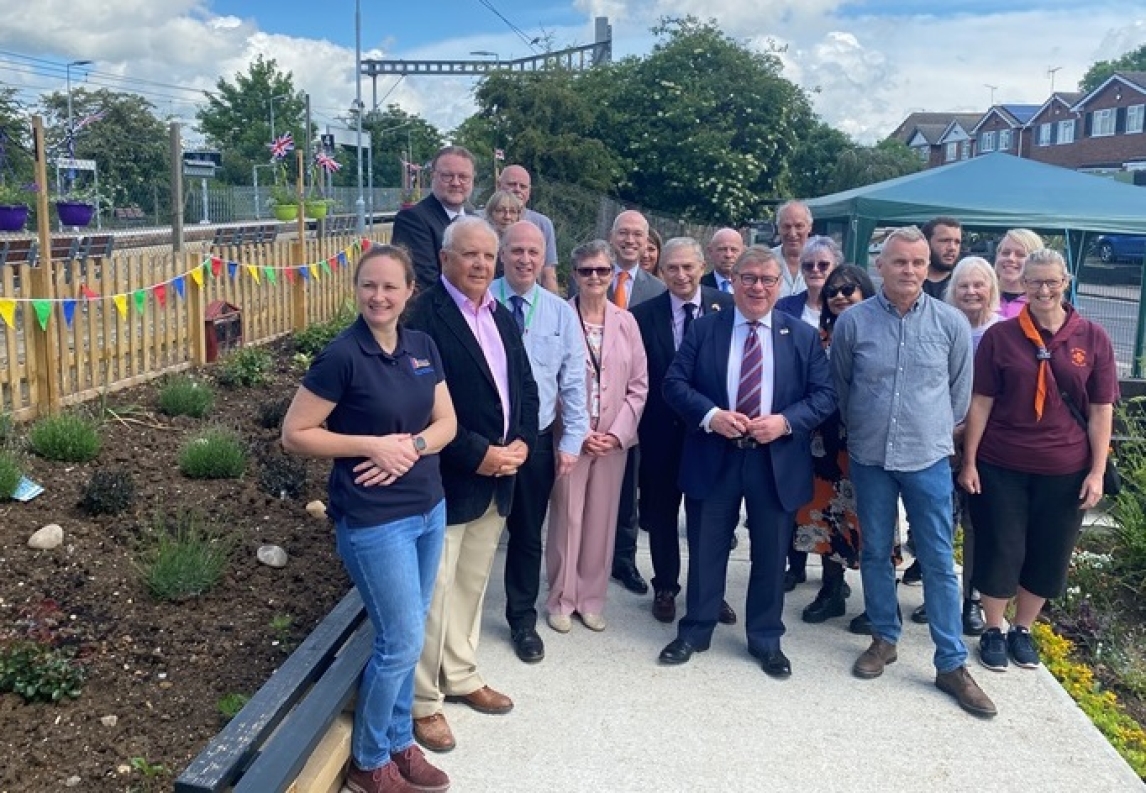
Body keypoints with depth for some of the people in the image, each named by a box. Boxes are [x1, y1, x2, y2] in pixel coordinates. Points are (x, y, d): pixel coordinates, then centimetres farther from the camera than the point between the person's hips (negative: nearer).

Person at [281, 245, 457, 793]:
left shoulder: (423, 347, 3)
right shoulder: (341, 356, -15)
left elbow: (447, 422, 7)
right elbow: (294, 434, -12)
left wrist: (410, 446, -13)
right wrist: (372, 444, -19)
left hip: (429, 509, 6)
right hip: (374, 520, -6)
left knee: (406, 637, 16)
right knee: (402, 642, 0)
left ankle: (399, 743, 34)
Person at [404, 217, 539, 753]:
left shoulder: (502, 317, 12)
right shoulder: (424, 317, -14)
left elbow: (525, 386, 14)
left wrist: (522, 442, -3)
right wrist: (477, 454, -19)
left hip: (498, 475, 8)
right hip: (447, 480, -8)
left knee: (472, 585, 19)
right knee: (434, 593, 1)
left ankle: (460, 676, 35)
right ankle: (423, 701, 15)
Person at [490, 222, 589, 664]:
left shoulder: (561, 313, 1)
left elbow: (573, 382, 3)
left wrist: (571, 441, -2)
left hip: (536, 439, 2)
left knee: (527, 534, 14)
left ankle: (523, 621, 31)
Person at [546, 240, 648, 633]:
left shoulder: (626, 321, 5)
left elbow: (638, 384, 5)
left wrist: (618, 432, -5)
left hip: (614, 438, 3)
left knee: (601, 520, 9)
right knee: (567, 519, 3)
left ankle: (591, 598, 22)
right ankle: (562, 600, 18)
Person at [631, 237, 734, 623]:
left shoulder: (728, 307, -4)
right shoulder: (644, 315, -4)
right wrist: (637, 423, -10)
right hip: (662, 429, 0)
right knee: (662, 512, 13)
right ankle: (665, 588, 30)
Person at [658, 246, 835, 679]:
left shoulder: (803, 335, 3)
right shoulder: (705, 328, 1)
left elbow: (824, 395, 0)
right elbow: (674, 382, -3)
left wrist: (785, 421, -17)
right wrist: (710, 415, -19)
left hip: (777, 461, 1)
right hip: (714, 457, 0)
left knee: (771, 553, 10)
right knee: (706, 549, 10)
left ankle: (766, 639, 27)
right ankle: (695, 631, 27)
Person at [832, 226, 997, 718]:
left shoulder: (951, 323, -4)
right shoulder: (853, 321, -5)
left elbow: (960, 391, 8)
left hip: (928, 459, -1)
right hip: (869, 458, 1)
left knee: (939, 561, 3)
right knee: (875, 553, 12)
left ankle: (951, 664, 12)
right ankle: (884, 639, 29)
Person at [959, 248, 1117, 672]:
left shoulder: (1093, 338, -1)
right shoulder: (1000, 335, -3)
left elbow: (1101, 410, 1)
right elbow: (981, 402, -2)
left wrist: (1097, 470, -3)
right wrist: (969, 460, -4)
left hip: (1065, 470, 2)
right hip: (1001, 465, -1)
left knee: (1049, 555, 12)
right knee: (1000, 550, 6)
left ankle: (1022, 630, 32)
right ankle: (993, 630, 26)